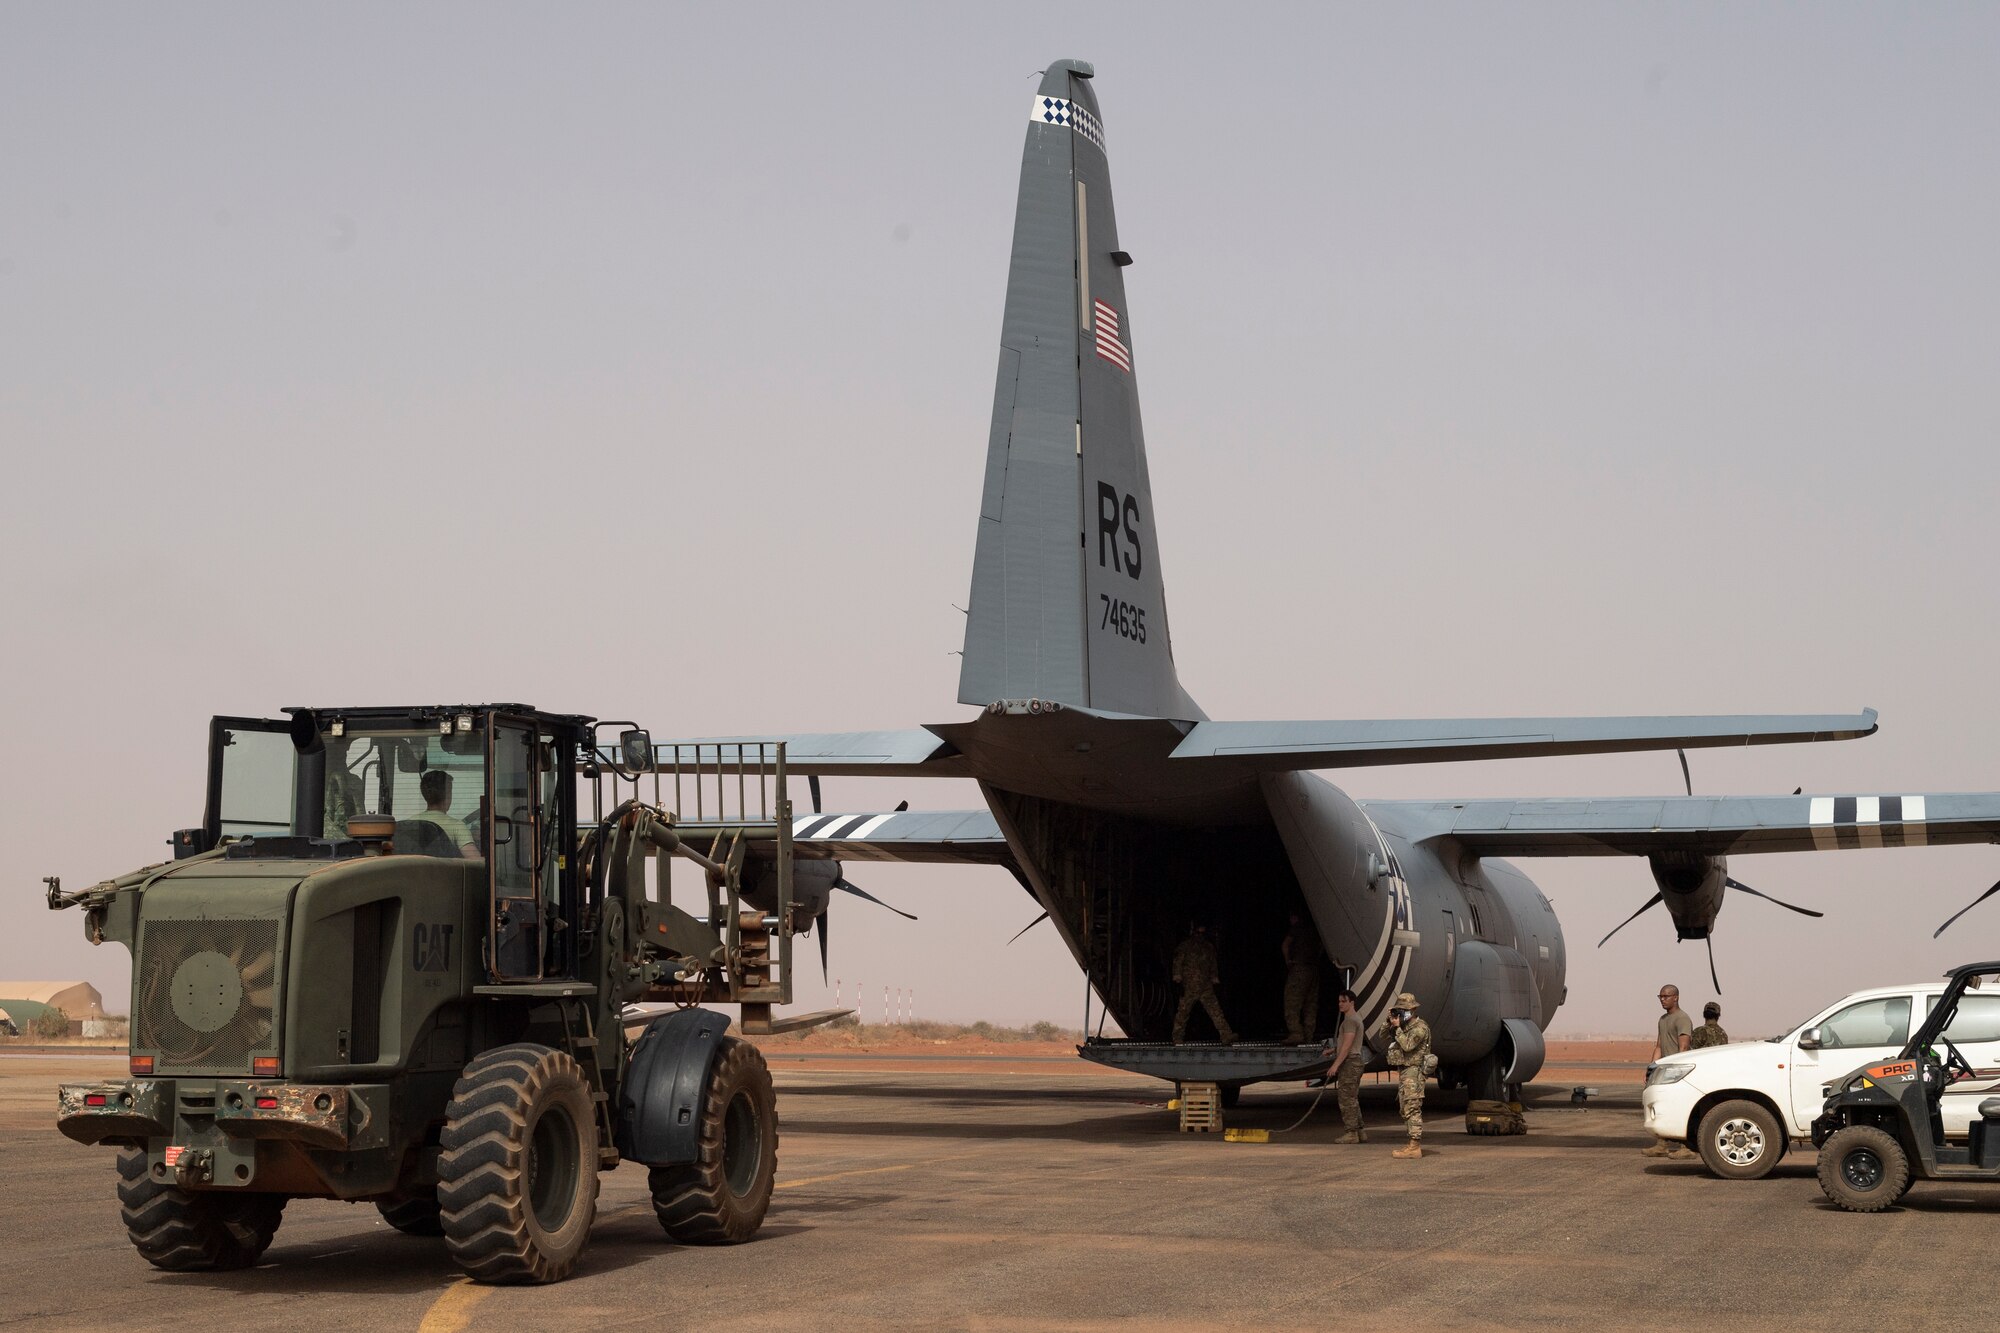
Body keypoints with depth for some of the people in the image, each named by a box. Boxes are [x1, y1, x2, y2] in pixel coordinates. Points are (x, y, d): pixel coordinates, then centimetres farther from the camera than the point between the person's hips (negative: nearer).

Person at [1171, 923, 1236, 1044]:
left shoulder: (1209, 947, 15)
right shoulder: (1185, 946, 0)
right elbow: (1178, 962, -4)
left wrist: (1214, 981, 19)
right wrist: (1178, 980, -12)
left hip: (1206, 987, 4)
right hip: (1189, 987, -4)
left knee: (1215, 1010, -7)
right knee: (1183, 1012, 1)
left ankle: (1226, 1036, -14)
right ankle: (1177, 1039, 12)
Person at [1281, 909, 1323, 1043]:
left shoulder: (1297, 928, -3)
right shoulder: (1314, 928, 15)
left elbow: (1285, 945, -12)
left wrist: (1288, 960, -1)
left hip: (1299, 968, -7)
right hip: (1314, 969, 7)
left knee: (1292, 1003, -6)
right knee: (1311, 1004, 8)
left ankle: (1296, 1034, -15)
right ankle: (1308, 1036, 6)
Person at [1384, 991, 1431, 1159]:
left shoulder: (1420, 1027, -12)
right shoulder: (1405, 1027, 17)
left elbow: (1407, 1045, -23)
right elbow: (1384, 1037, 16)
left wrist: (1397, 1028, -16)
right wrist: (1390, 1024, 2)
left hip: (1413, 1072, -10)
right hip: (1404, 1072, 10)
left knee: (1412, 1108, -13)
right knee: (1405, 1109, 13)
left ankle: (1415, 1147, -15)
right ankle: (1414, 1143, 19)